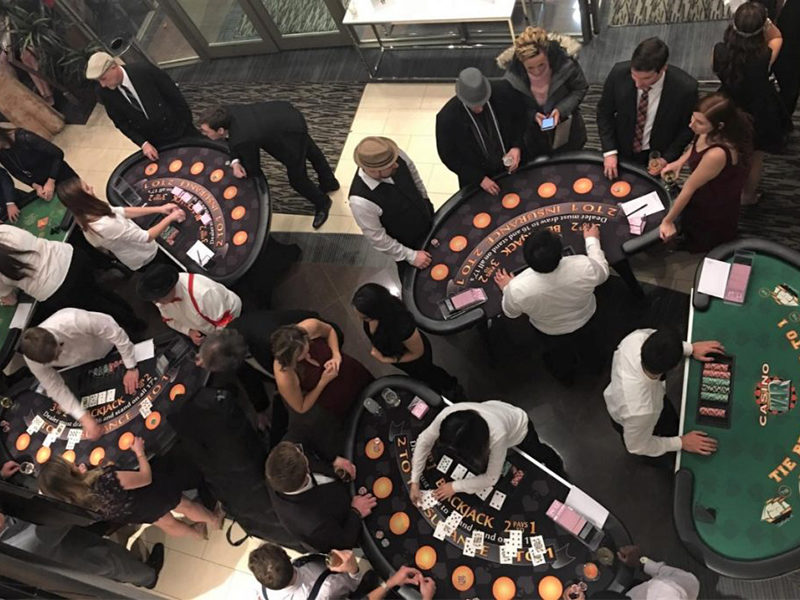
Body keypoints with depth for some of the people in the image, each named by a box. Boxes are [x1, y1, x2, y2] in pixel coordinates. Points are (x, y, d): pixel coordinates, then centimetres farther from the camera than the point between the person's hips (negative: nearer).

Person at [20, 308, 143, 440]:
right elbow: (55, 388, -26)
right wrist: (83, 417, -35)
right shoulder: (32, 358, -35)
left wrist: (131, 368, -32)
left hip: (108, 351, -2)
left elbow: (114, 331, -36)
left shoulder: (74, 320, -49)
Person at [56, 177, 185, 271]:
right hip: (145, 256, -7)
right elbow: (148, 237, -33)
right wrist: (170, 218, -22)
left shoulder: (86, 213, -16)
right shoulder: (106, 226, -42)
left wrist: (159, 209, -8)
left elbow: (123, 212, -6)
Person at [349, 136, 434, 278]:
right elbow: (377, 238, -26)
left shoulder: (398, 155, -26)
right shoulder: (361, 201, -40)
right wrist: (411, 256, -17)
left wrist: (428, 207, 9)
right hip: (406, 246, -5)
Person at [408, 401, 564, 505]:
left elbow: (491, 478, -34)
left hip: (519, 425, -2)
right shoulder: (447, 416, -40)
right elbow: (425, 440, -22)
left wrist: (455, 487, -28)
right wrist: (414, 481, -23)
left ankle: (556, 465, 63)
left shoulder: (497, 436, -50)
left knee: (538, 453, 30)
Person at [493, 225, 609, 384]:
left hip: (551, 333, -1)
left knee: (560, 359, 36)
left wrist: (507, 289, 2)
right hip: (585, 321, 2)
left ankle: (565, 377, 68)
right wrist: (592, 240, -1)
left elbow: (511, 312, -17)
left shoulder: (517, 288, -42)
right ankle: (593, 361, 72)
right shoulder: (584, 266, -41)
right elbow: (602, 273, -14)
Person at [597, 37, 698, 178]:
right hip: (623, 152, 1)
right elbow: (604, 112, -10)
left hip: (658, 157, -1)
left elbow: (688, 127, -11)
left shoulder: (685, 88, -29)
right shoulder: (619, 73, -25)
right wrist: (609, 151, -15)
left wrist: (667, 158, -16)